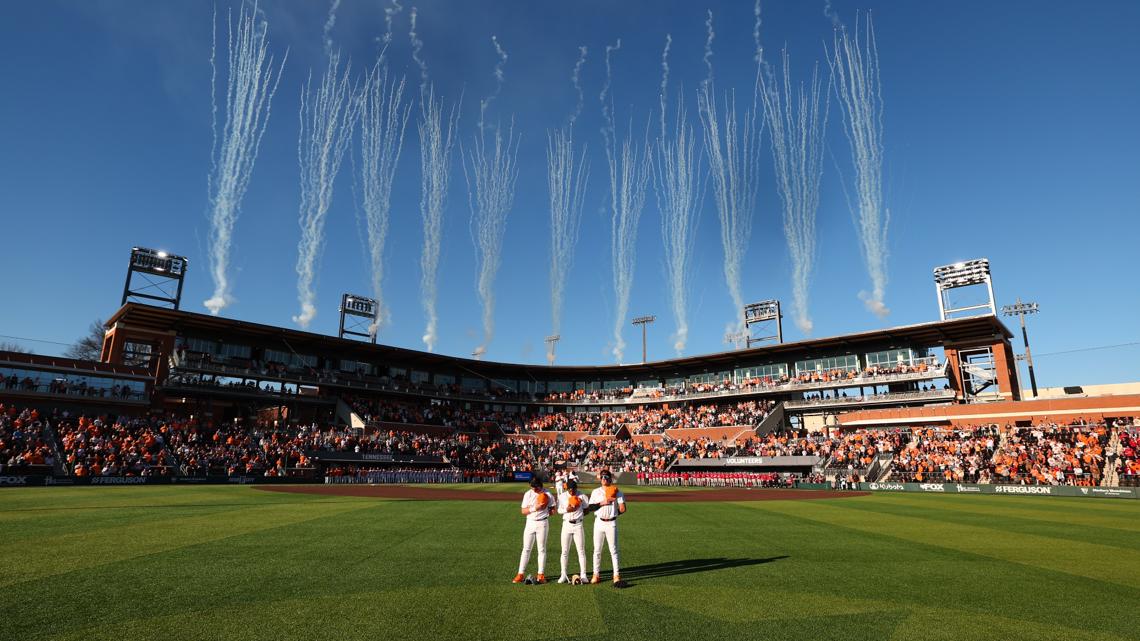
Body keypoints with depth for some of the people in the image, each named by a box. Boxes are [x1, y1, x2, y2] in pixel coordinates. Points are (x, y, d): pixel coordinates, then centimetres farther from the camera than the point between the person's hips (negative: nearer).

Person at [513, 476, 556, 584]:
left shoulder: (547, 494, -4)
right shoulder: (528, 494, 0)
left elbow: (553, 509, 3)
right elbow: (523, 511, -3)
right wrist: (534, 508, -18)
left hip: (542, 523, -1)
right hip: (530, 523, 2)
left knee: (542, 549, 4)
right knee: (526, 549, 3)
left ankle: (541, 575, 12)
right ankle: (520, 575, 6)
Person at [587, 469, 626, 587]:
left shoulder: (616, 492, -1)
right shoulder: (595, 492, 6)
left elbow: (622, 509, -8)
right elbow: (590, 507, -4)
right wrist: (602, 503, -14)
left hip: (611, 523, -2)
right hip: (599, 523, 2)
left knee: (613, 550, 0)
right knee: (597, 550, 7)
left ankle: (616, 576, 6)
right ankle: (596, 575, 16)